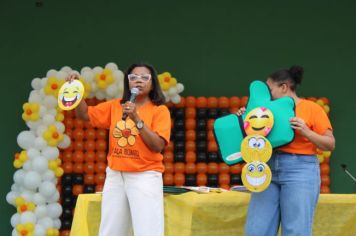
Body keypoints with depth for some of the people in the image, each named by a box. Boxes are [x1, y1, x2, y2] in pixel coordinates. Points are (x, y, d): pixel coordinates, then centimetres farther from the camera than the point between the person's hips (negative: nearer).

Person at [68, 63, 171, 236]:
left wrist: (137, 119, -20)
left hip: (145, 176, -4)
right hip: (115, 176, 5)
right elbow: (85, 114, 13)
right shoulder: (115, 106, 10)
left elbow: (158, 146, -13)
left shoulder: (159, 110, -3)